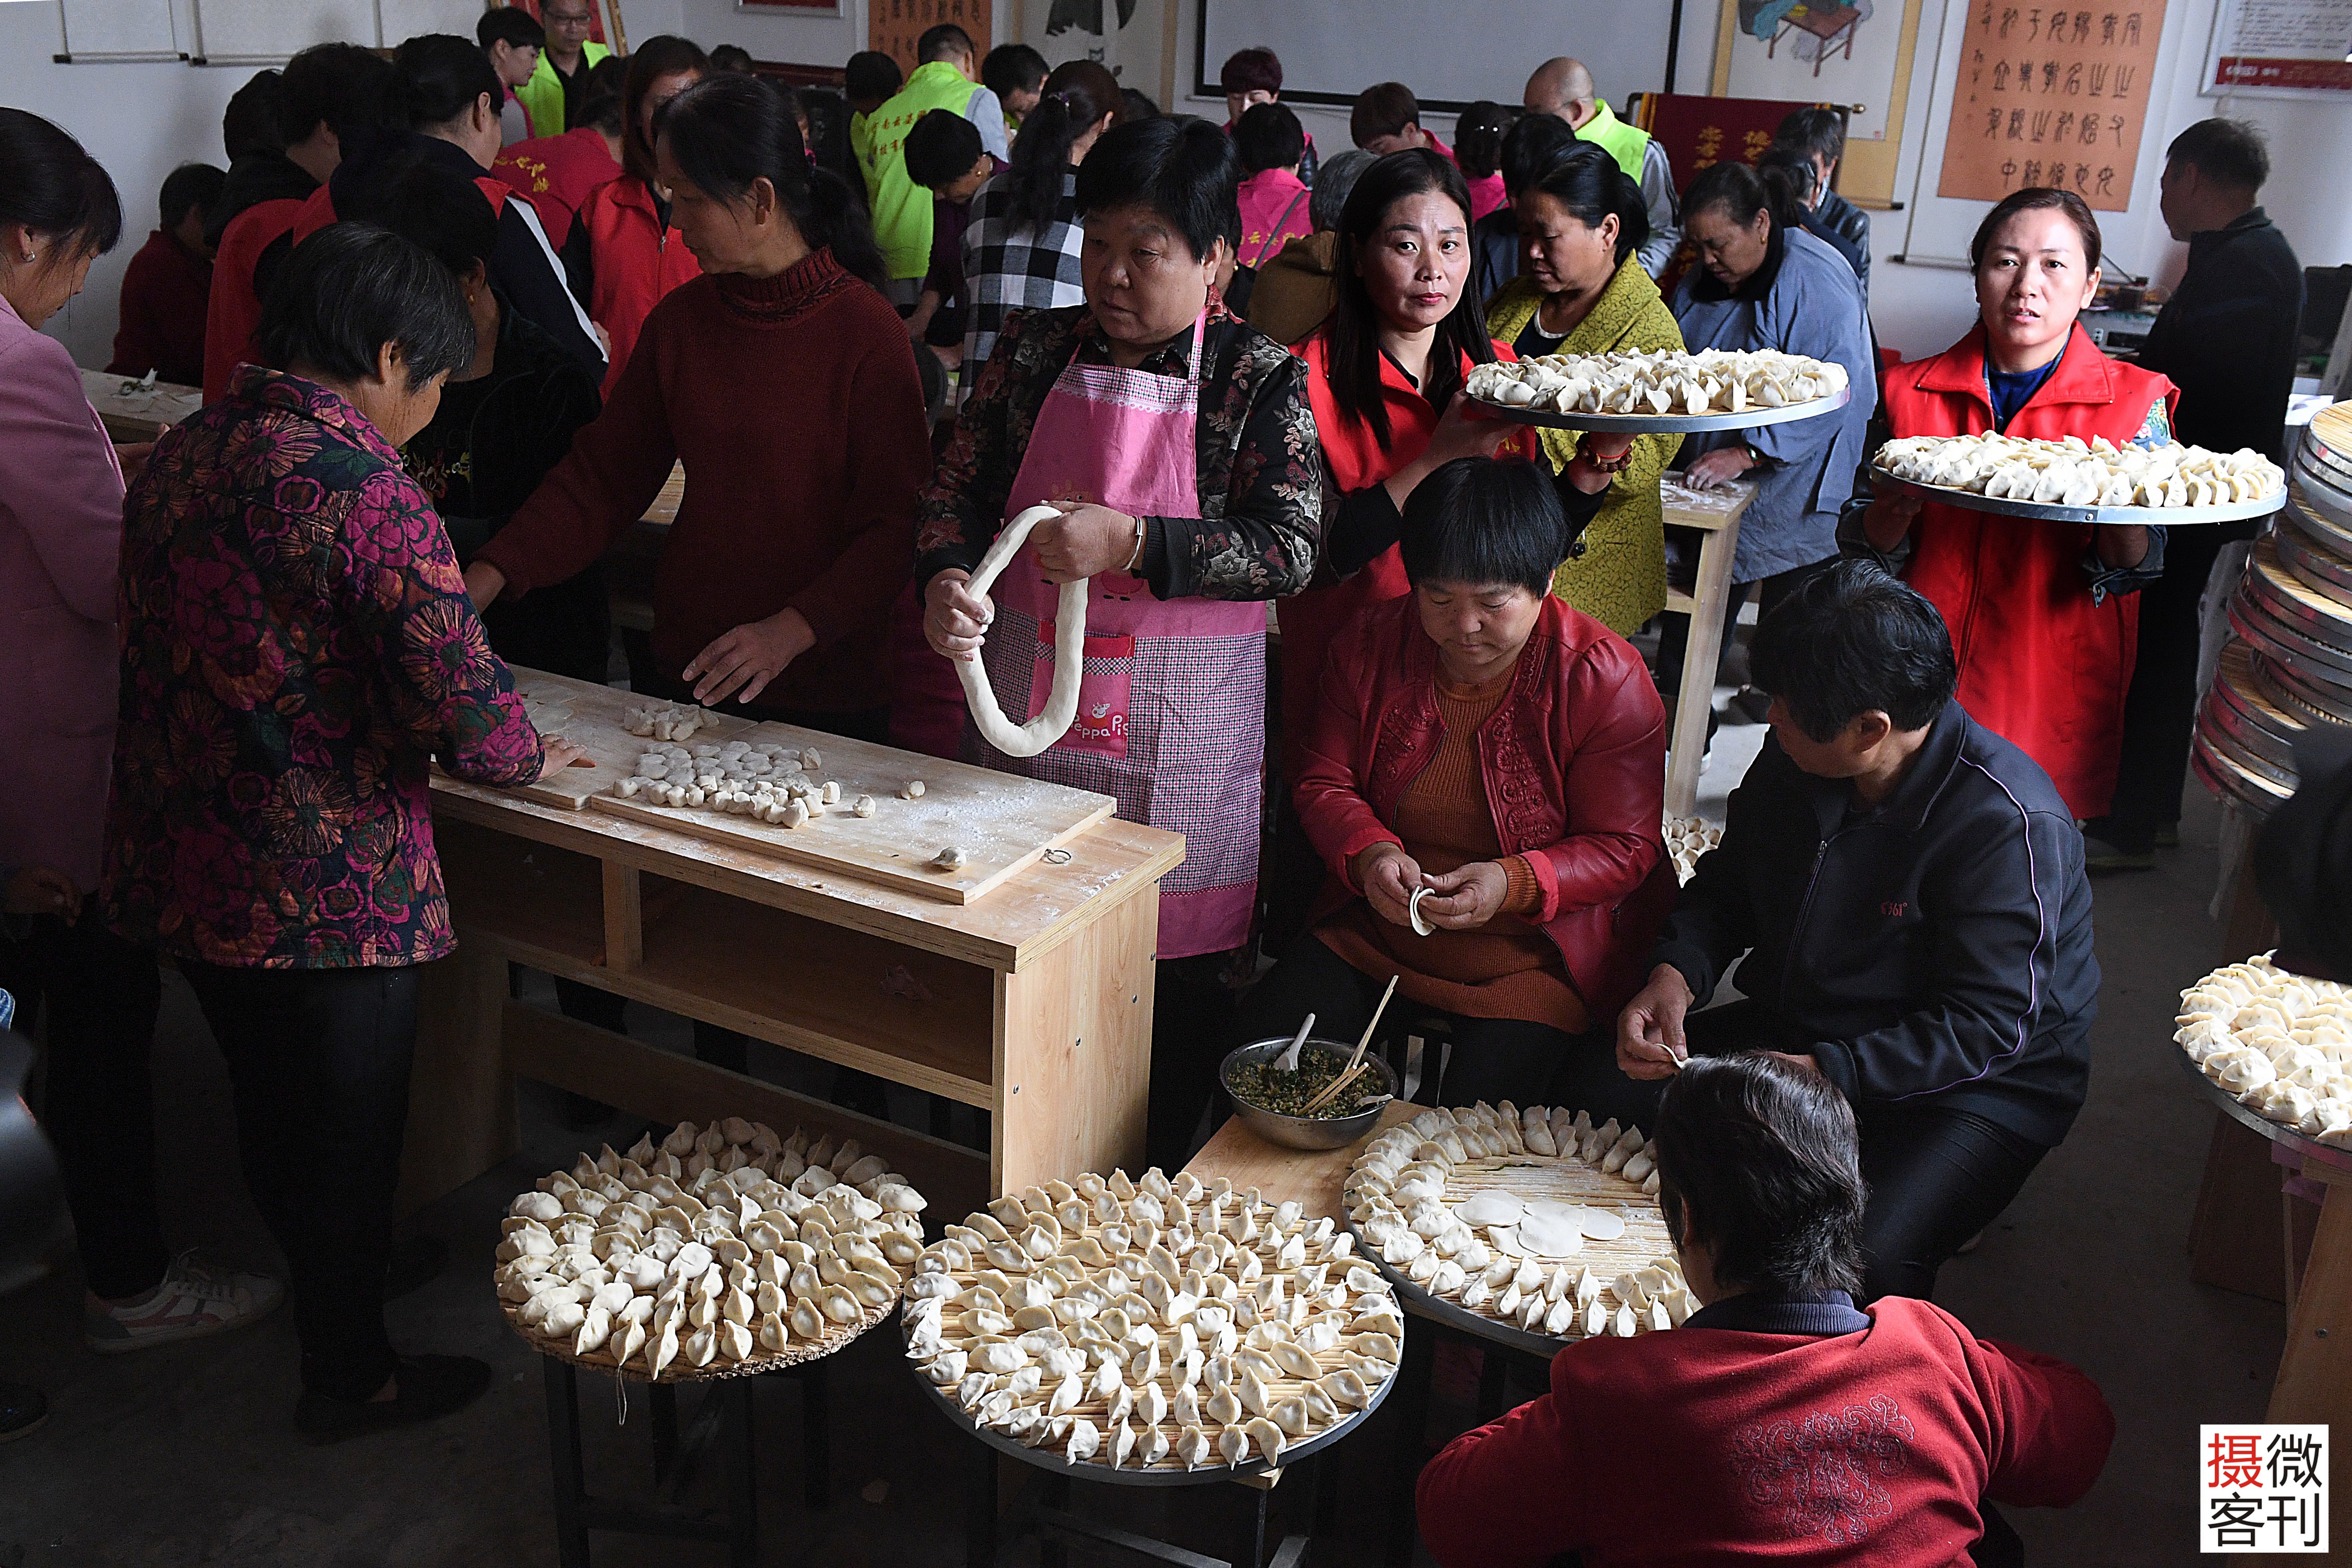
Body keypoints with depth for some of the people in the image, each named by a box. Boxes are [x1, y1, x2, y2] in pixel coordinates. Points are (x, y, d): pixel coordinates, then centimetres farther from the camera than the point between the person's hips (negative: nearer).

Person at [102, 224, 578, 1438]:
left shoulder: (180, 454, 3)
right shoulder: (368, 495, -22)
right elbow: (461, 700, -24)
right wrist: (525, 755, -2)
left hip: (177, 863, 8)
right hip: (325, 882, -8)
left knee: (268, 1099, 26)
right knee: (347, 1124, 11)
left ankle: (323, 1276, 50)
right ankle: (349, 1375, 28)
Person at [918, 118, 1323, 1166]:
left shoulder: (1262, 381, -6)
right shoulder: (1035, 350, 4)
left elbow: (1292, 549, -14)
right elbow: (960, 487, 3)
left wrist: (1133, 545, -25)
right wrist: (945, 578, -19)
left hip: (1177, 724, -3)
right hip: (1027, 693, 4)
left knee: (1175, 975, 7)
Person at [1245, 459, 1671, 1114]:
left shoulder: (1605, 677, -15)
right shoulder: (1370, 644, -4)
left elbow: (1624, 848, -11)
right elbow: (1325, 784, 3)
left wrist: (1514, 884, -29)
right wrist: (1369, 853, -20)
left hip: (1531, 952, -4)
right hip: (1379, 923, 4)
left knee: (1485, 1104, -24)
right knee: (1272, 1032, -12)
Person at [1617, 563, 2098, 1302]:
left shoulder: (2009, 825, -24)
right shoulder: (1796, 759, -4)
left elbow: (1983, 1029, -24)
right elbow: (1725, 882, 10)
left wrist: (1819, 1074, -34)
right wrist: (1675, 977, -11)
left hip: (1975, 1086, -6)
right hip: (1795, 1034, 7)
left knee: (1862, 1258, -34)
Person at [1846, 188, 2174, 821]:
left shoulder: (2136, 401, -1)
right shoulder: (1912, 393, 2)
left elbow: (2132, 571, -6)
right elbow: (1865, 548, 3)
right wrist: (1896, 509, -18)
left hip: (2056, 693, -1)